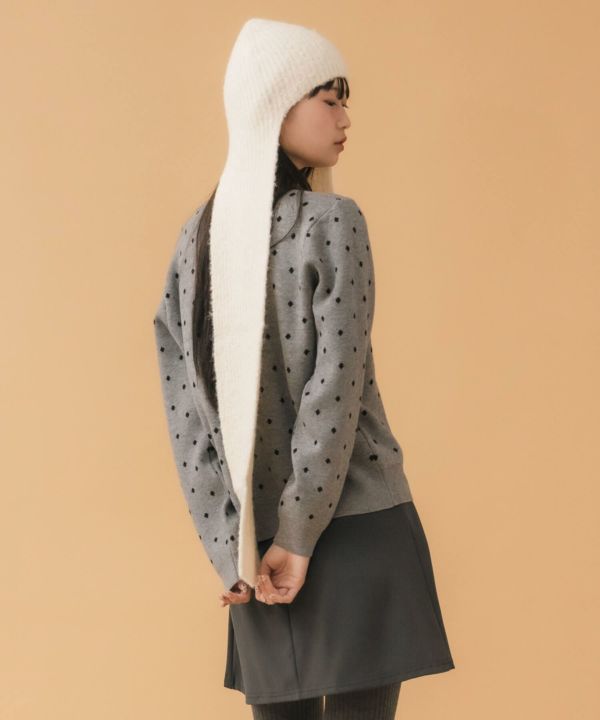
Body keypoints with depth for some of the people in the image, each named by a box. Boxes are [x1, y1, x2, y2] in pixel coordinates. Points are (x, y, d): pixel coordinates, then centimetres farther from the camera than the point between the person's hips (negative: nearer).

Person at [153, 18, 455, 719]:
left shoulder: (198, 235, 6)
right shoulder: (333, 220, -9)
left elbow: (184, 402, 2)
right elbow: (336, 384, -15)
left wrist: (231, 547, 1)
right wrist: (301, 534, -9)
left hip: (251, 535, 5)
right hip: (355, 525, -5)